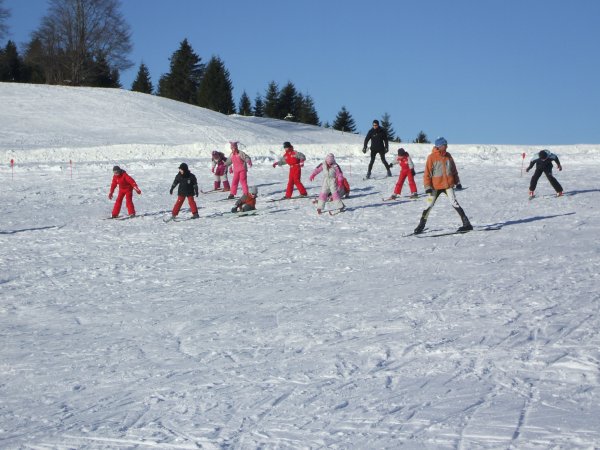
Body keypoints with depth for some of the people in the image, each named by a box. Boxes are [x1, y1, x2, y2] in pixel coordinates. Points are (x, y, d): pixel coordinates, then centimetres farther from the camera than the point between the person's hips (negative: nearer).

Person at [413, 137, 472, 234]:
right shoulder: (432, 157, -8)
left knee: (454, 203, -10)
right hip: (436, 186, -1)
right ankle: (421, 225, 18)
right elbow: (427, 173, -7)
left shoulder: (448, 156, 4)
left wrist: (457, 182, 15)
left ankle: (467, 224, -8)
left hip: (448, 185, 1)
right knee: (429, 206, 4)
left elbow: (454, 170, 15)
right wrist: (427, 186, -12)